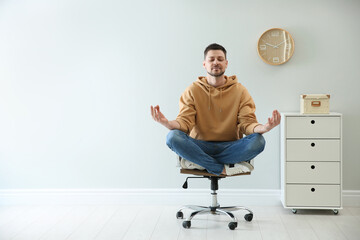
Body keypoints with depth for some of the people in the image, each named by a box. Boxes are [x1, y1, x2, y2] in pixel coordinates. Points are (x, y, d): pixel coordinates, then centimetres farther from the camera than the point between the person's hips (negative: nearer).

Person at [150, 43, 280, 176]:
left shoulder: (240, 90, 5)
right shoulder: (192, 90, 4)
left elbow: (247, 123, -4)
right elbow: (185, 121, -5)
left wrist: (263, 128, -29)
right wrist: (169, 123, -30)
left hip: (230, 147, 1)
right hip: (200, 147, 0)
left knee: (258, 141, -29)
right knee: (173, 137, -30)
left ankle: (199, 162, -19)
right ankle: (223, 169, -24)